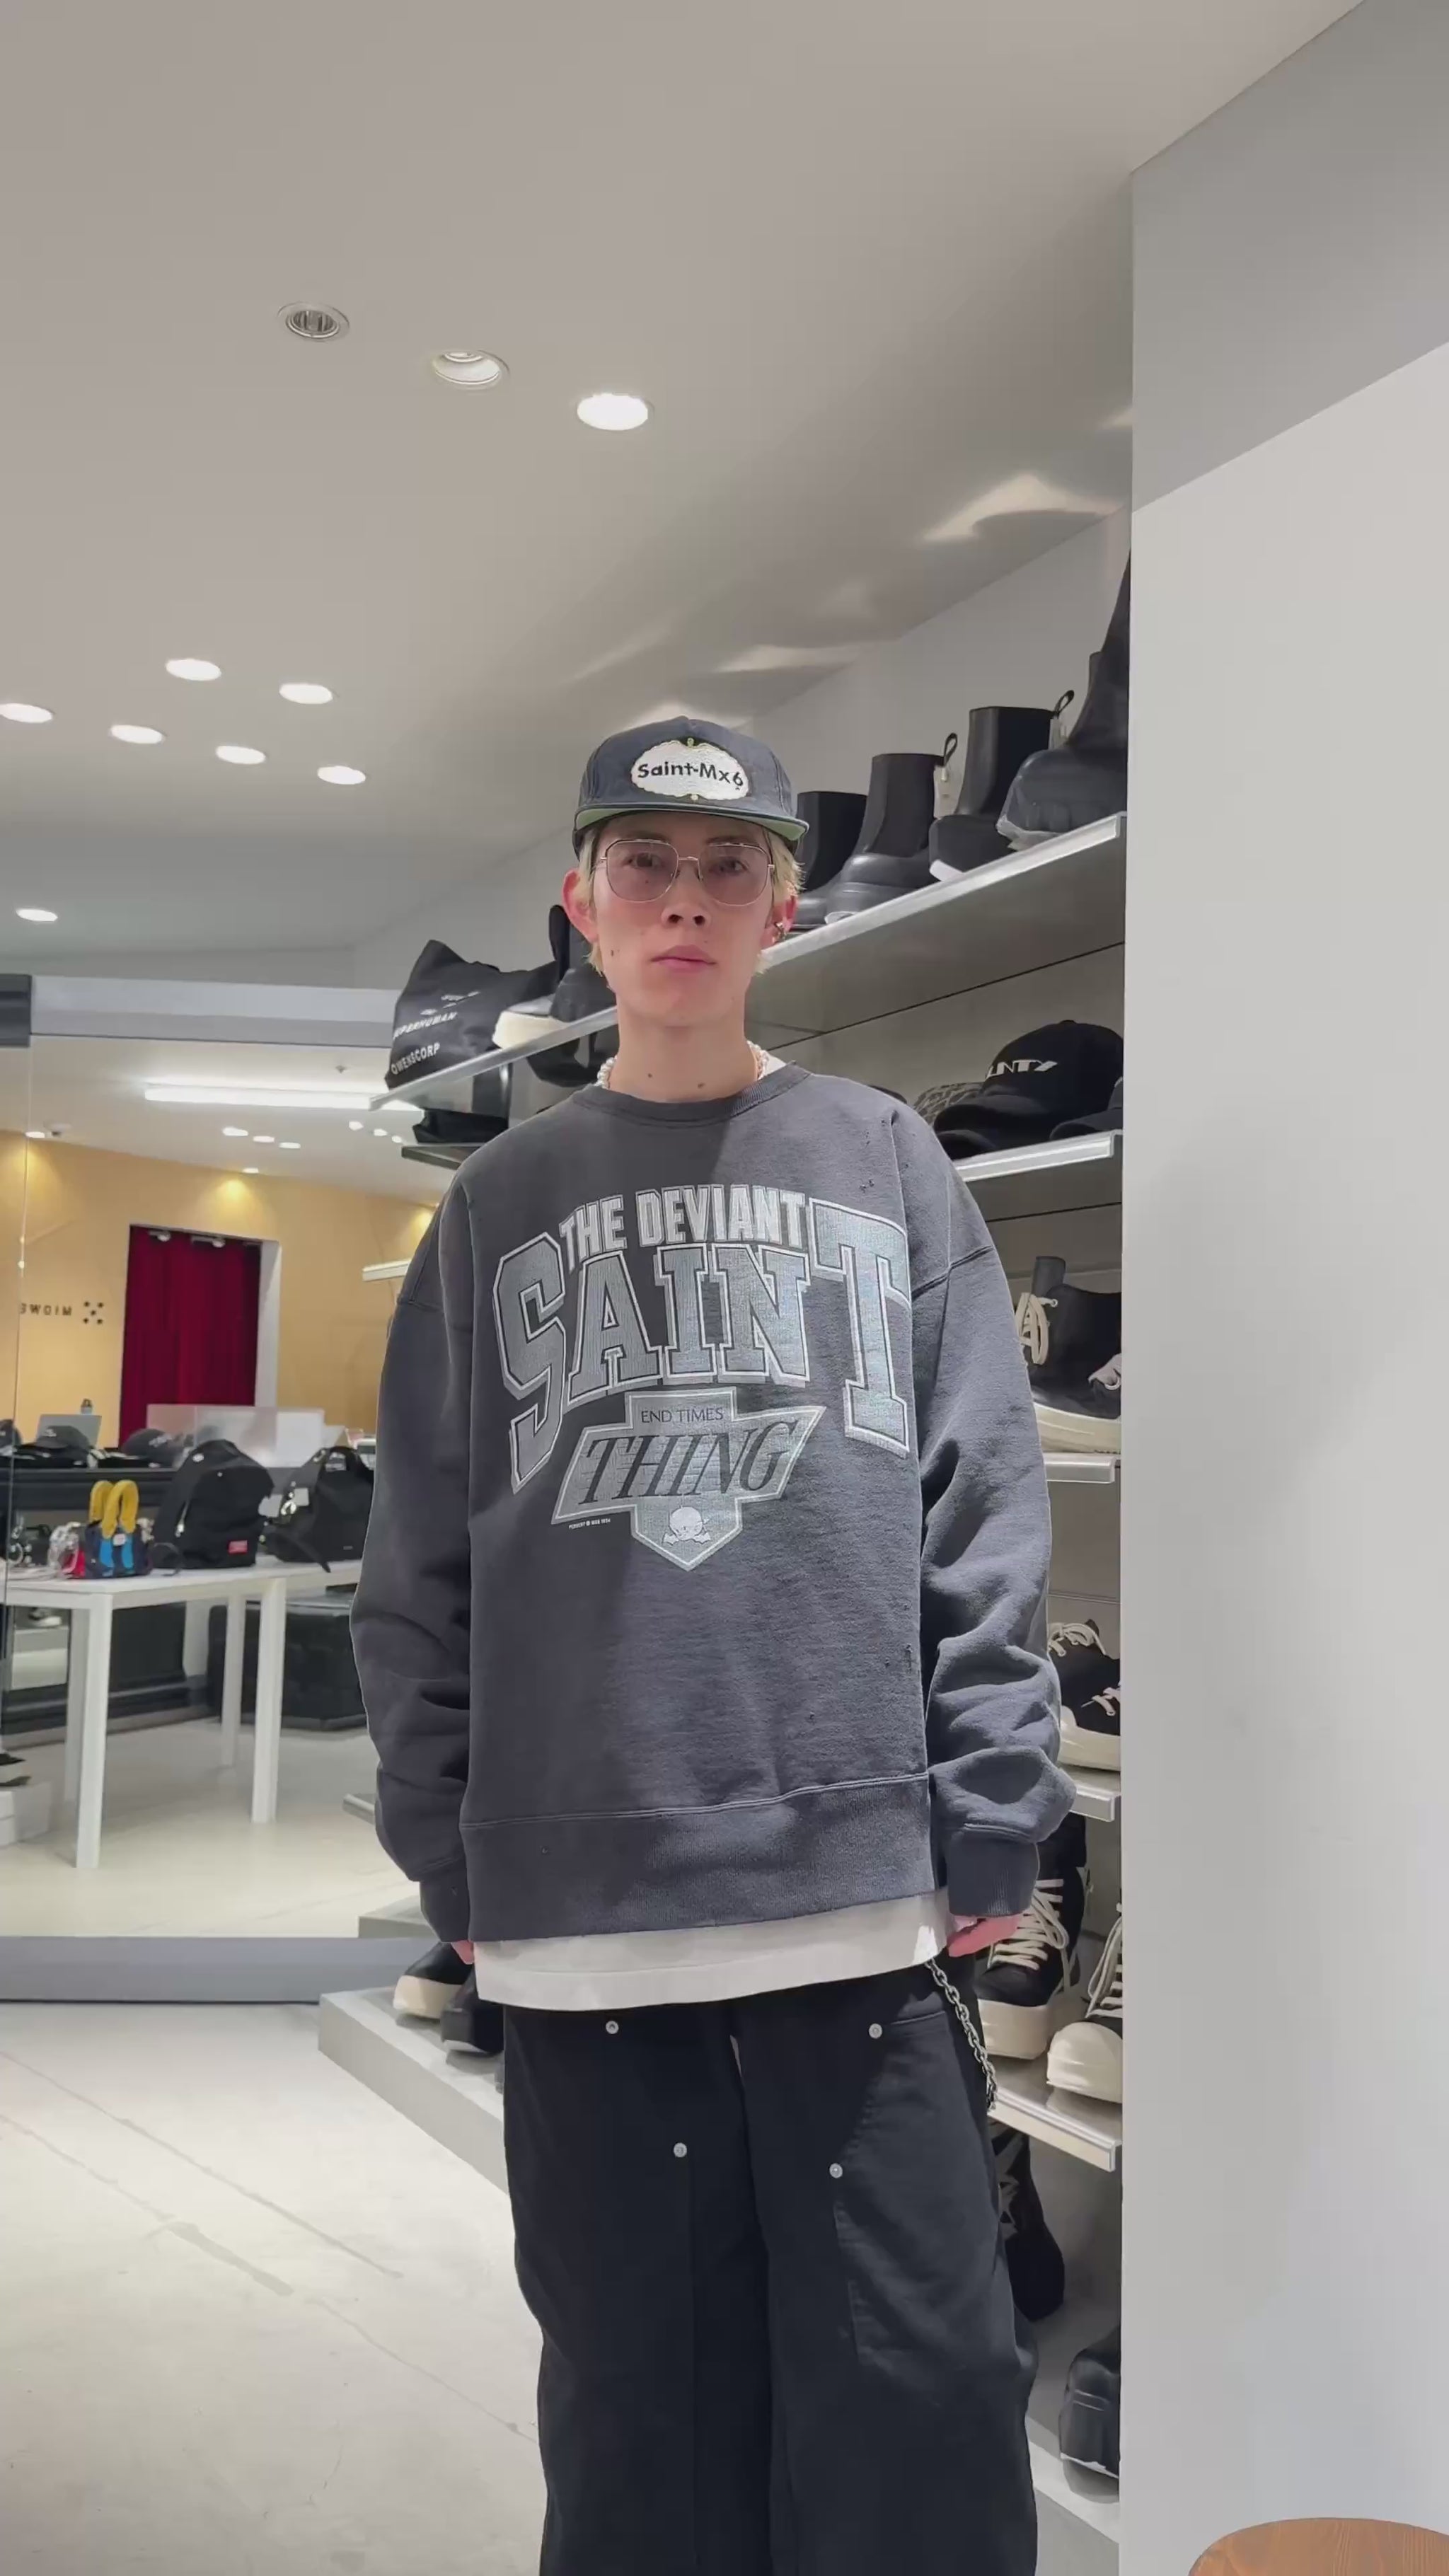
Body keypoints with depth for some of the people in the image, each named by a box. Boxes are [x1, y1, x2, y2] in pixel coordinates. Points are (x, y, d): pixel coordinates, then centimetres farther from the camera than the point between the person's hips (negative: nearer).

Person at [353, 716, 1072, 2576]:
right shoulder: (502, 1207, 8)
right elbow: (421, 1568, 8)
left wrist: (988, 1828, -3)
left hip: (867, 1900, -1)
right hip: (580, 1917, 2)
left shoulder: (885, 1166, 6)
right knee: (639, 2406, 15)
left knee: (913, 2394, 7)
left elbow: (985, 1527, 1)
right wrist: (451, 1857, 4)